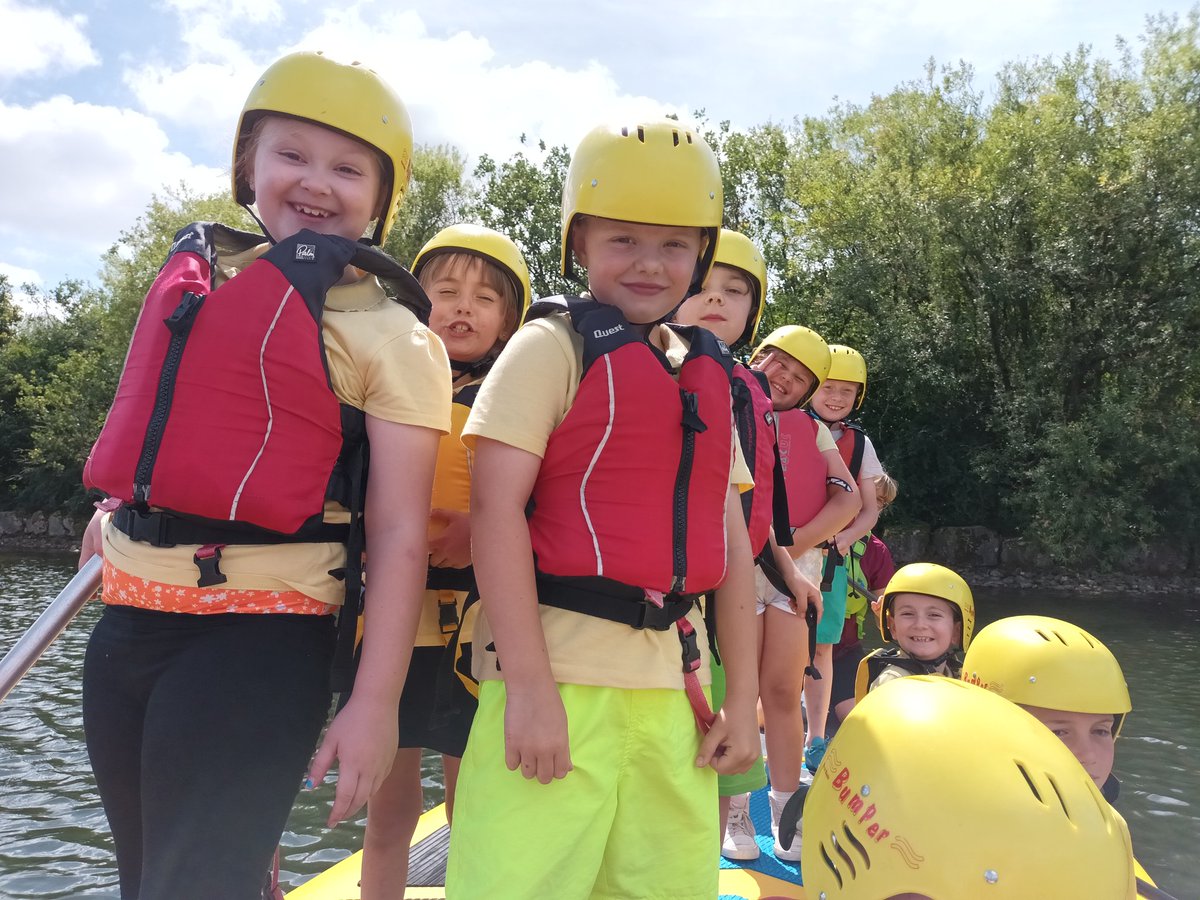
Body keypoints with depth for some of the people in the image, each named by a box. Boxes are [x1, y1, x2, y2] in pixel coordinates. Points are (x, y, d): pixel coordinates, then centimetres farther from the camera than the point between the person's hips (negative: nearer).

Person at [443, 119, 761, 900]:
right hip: (560, 668, -5)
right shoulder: (551, 345, -3)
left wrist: (743, 697, 11)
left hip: (676, 678, 6)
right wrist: (528, 683, -17)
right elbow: (496, 510, -11)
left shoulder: (708, 376, 14)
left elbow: (732, 541, 14)